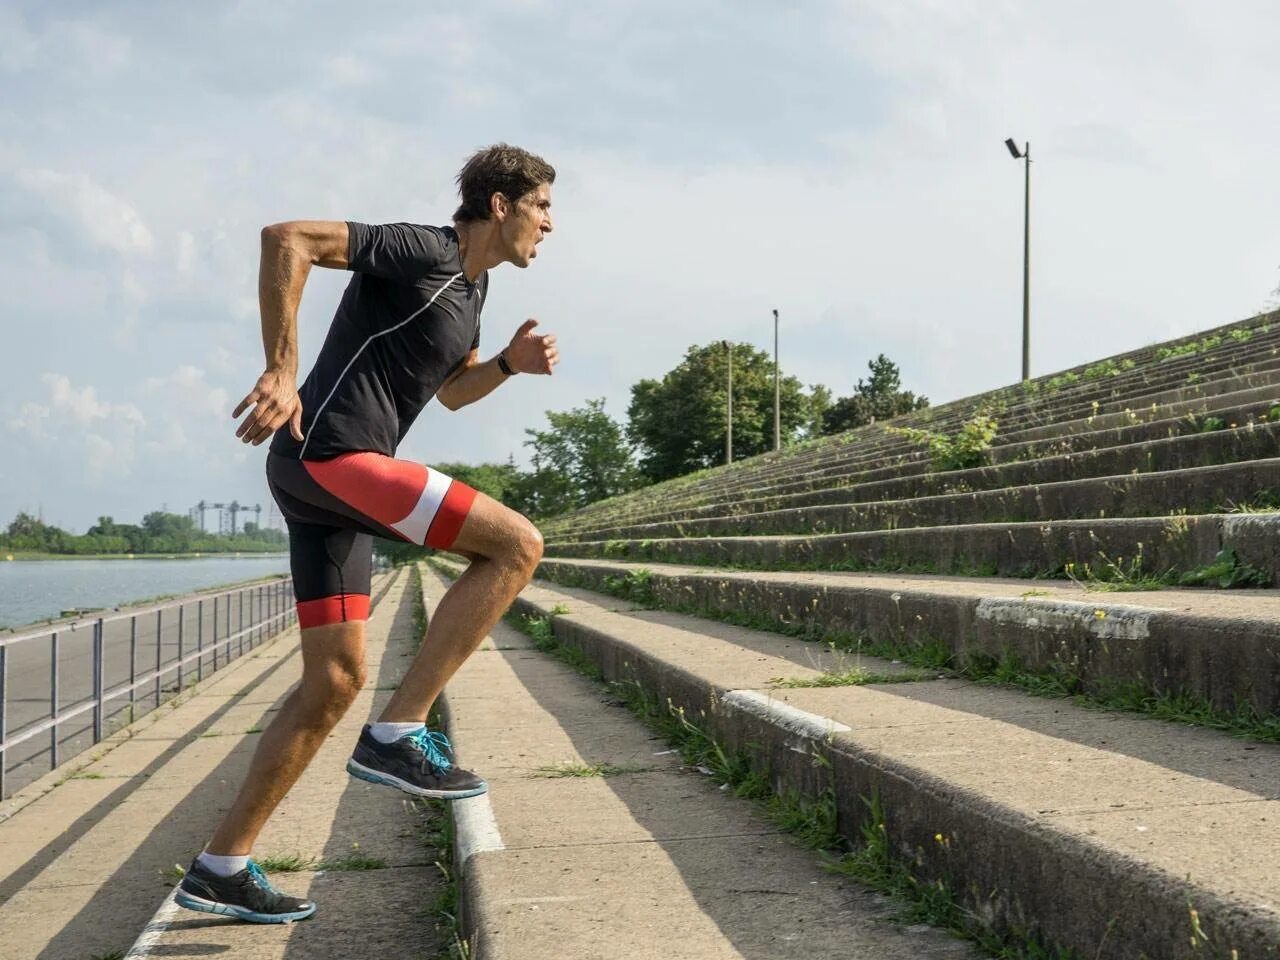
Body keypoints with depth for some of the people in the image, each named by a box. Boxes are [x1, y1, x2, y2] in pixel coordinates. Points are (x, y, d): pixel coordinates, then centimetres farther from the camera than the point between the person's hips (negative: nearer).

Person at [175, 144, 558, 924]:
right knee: (517, 545, -16)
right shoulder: (423, 251, -10)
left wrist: (510, 363, 12)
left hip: (330, 479, 10)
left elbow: (451, 390, 33)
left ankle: (222, 867, 14)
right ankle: (398, 734, -15)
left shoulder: (472, 284, 20)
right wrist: (282, 370, -25)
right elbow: (287, 238, -18)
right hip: (328, 453, -10)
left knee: (335, 682, 9)